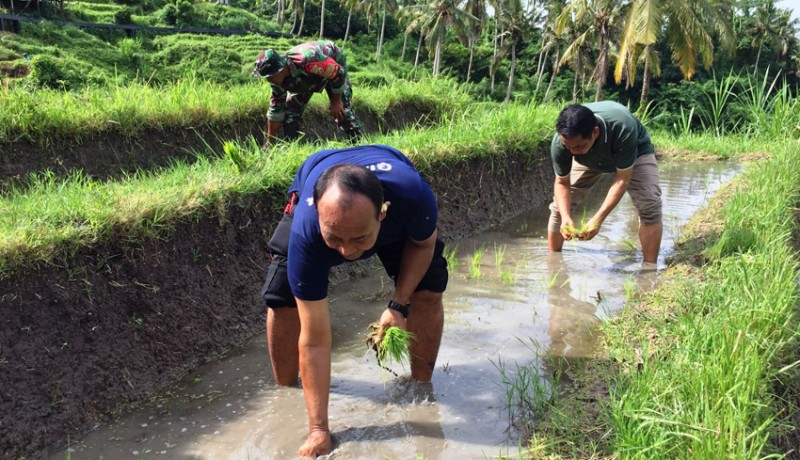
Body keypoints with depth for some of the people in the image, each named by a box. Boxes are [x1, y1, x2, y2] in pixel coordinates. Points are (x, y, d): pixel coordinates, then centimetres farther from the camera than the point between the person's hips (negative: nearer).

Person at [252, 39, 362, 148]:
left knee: (341, 109, -10)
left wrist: (336, 101, -21)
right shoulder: (278, 78, -24)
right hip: (306, 75, 5)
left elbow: (338, 72, -32)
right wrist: (269, 142, -9)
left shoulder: (309, 60, -47)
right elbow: (276, 108, -12)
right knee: (291, 109, -5)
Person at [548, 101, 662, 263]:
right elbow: (562, 183, -22)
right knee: (561, 205, -7)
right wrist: (566, 217, -39)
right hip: (589, 159, 3)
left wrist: (598, 219, -44)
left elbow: (622, 180, -37)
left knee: (649, 205, -23)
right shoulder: (560, 142, -37)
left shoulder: (622, 128, -46)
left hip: (634, 152, -2)